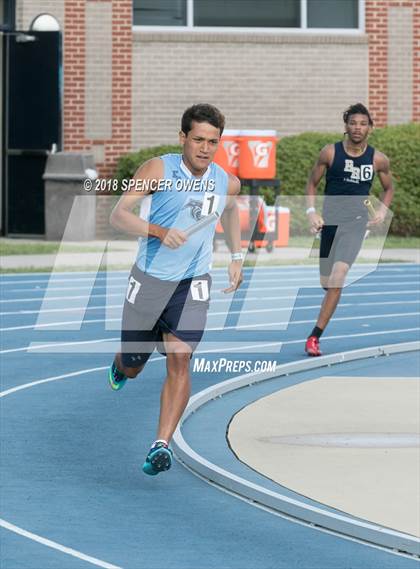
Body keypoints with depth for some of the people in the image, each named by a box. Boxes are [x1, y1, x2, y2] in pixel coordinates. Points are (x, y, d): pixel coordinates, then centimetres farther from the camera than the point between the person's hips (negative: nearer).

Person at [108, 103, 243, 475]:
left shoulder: (227, 183, 1)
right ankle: (121, 368, 52)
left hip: (192, 284, 1)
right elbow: (118, 215, -18)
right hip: (149, 279, -1)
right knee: (133, 366, 13)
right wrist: (159, 231, -33)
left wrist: (236, 256, 21)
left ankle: (162, 444, -18)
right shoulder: (158, 170, -12)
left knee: (180, 362, -16)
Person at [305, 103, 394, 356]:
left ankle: (315, 336, -20)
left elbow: (389, 188, 17)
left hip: (355, 222, -2)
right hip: (329, 220, 2)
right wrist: (312, 212, -7)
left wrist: (383, 210, 0)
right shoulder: (330, 153, -3)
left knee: (338, 274, -21)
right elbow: (312, 184, 7)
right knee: (327, 282, 9)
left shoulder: (378, 160, 0)